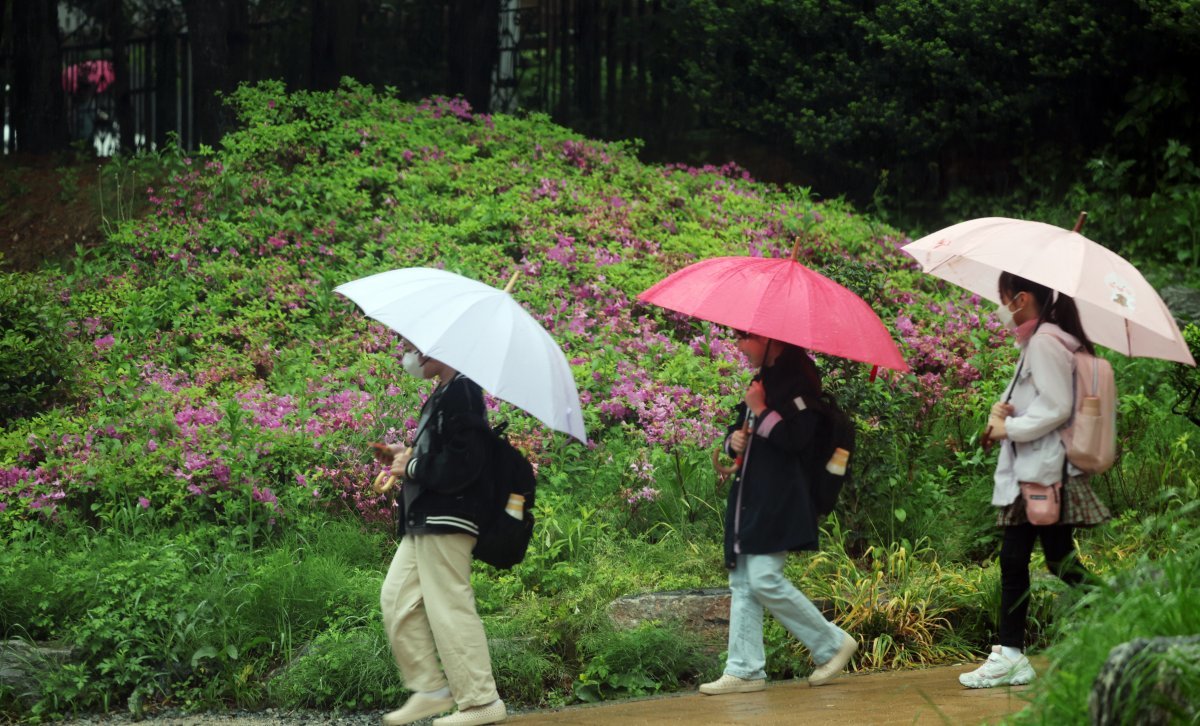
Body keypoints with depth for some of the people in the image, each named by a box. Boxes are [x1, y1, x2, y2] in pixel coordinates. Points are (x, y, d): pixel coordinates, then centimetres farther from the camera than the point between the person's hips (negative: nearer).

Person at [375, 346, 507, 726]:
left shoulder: (461, 392, -16)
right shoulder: (442, 394, 16)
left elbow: (461, 464, -23)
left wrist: (413, 467, -12)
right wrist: (409, 455, 10)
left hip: (447, 520, -11)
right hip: (425, 520, 11)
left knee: (450, 608, -6)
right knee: (397, 599, 11)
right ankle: (429, 688, 16)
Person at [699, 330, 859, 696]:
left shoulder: (797, 381, -9)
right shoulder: (763, 380, 19)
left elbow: (796, 438, -20)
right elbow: (738, 431, 28)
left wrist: (761, 410, -14)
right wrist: (734, 440, 5)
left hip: (778, 499, -10)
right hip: (750, 497, 10)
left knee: (765, 580, -14)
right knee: (742, 584, 5)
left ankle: (832, 644, 1)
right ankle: (744, 670, 6)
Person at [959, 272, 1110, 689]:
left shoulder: (1045, 341, -12)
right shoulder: (1036, 340, 18)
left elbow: (1056, 407, -19)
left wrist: (1009, 427, -12)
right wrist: (1004, 409, 2)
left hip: (1046, 471, -10)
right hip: (1028, 471, 10)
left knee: (1061, 562, -8)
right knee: (1013, 560, 9)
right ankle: (1010, 655, 11)